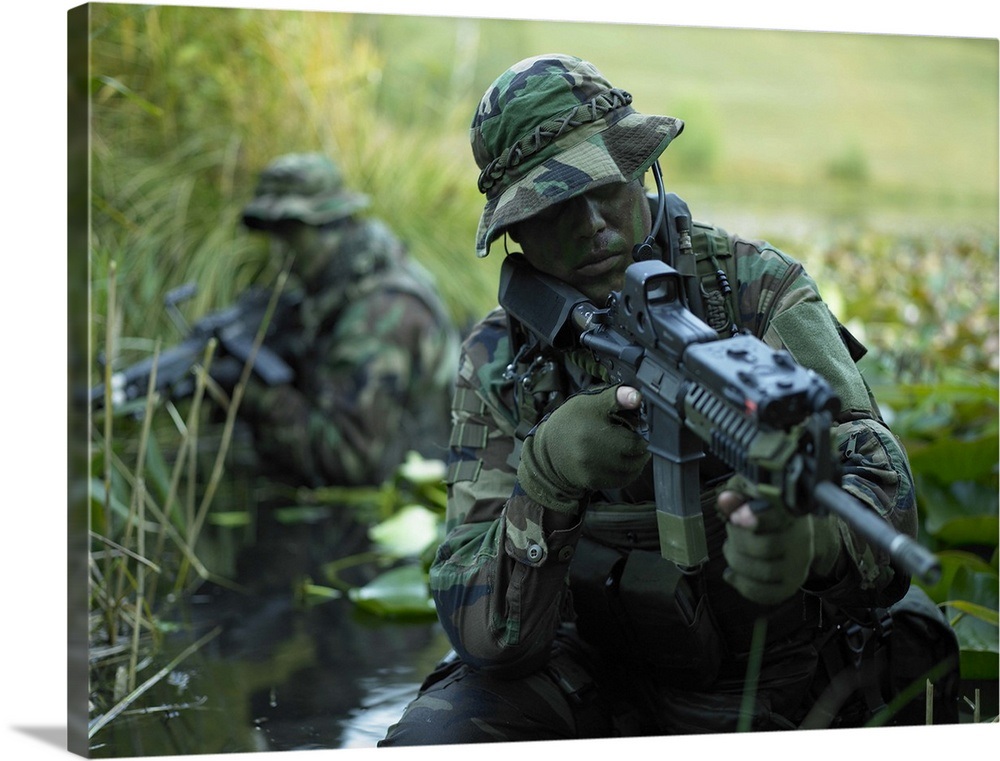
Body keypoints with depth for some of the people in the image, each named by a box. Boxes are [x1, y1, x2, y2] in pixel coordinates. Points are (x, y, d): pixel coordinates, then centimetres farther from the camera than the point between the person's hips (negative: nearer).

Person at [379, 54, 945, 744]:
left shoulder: (757, 288, -12)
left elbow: (886, 497, -25)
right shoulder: (499, 364, -8)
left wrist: (807, 537, -50)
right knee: (430, 738, -23)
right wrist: (543, 479, -36)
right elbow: (485, 639, -16)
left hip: (773, 695, -1)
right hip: (593, 671, 1)